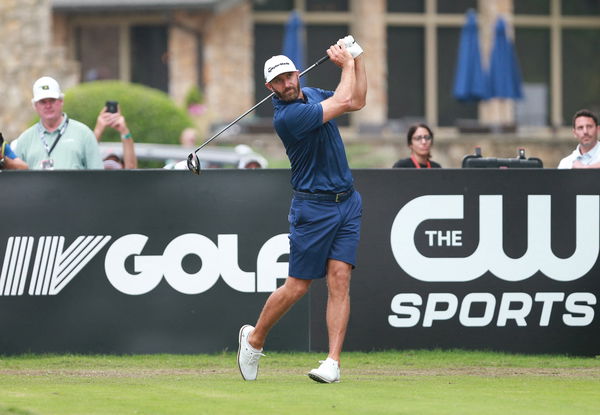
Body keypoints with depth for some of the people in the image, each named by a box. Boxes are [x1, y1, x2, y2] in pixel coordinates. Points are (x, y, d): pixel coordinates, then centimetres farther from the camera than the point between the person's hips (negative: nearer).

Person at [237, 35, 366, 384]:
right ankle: (255, 338, 24)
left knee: (339, 280, -6)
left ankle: (333, 362, -10)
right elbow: (343, 101, -18)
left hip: (347, 202, 6)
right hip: (314, 207, -6)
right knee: (297, 286, 0)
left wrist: (357, 59, 9)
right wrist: (347, 63, -3)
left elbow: (358, 101, 20)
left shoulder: (311, 94, 9)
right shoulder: (287, 116, -19)